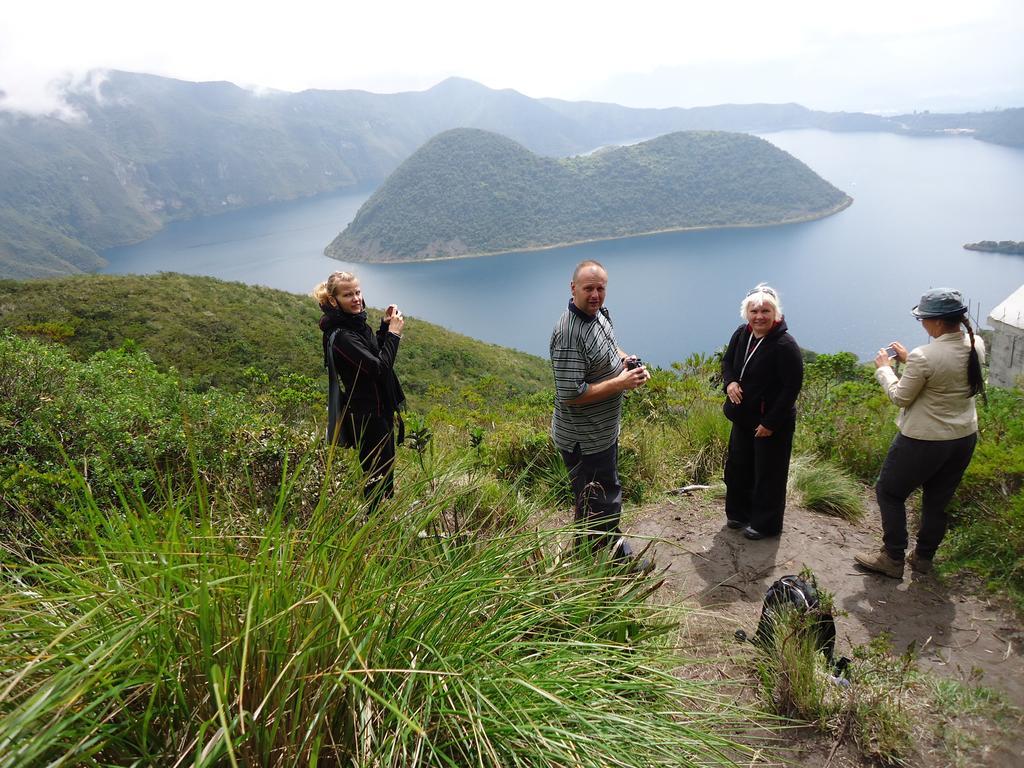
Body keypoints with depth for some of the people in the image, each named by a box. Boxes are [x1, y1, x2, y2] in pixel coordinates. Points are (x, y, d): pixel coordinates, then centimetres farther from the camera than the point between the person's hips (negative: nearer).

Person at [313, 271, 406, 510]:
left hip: (380, 410, 10)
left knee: (386, 471, 23)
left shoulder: (356, 323, 4)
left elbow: (374, 354, 18)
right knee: (376, 476, 1)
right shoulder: (340, 336, -24)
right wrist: (393, 333, -19)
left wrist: (385, 326, 5)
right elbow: (379, 367, -28)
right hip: (366, 416, -10)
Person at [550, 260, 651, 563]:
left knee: (603, 497, 28)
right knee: (601, 506, 6)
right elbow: (570, 395, -31)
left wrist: (626, 360, 0)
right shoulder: (569, 334, -29)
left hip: (603, 431, 11)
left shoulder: (599, 313, 2)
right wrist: (620, 383, -25)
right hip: (585, 441, -11)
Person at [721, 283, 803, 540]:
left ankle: (766, 524, 25)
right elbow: (728, 361, 13)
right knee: (738, 467, 20)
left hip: (772, 423, -7)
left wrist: (770, 423, -20)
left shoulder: (785, 345, -23)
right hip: (743, 417, 7)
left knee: (768, 473, 7)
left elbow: (792, 388, -21)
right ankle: (738, 513, 40)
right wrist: (729, 382, -10)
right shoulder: (741, 334, -3)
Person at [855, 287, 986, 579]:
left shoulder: (923, 357, -27)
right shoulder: (977, 346, -5)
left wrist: (884, 368, 1)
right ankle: (923, 558, 36)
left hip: (923, 441, -7)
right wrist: (908, 359, 12)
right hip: (964, 438, 7)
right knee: (938, 501, 21)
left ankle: (892, 559, 19)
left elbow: (900, 397, -13)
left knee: (889, 492, 13)